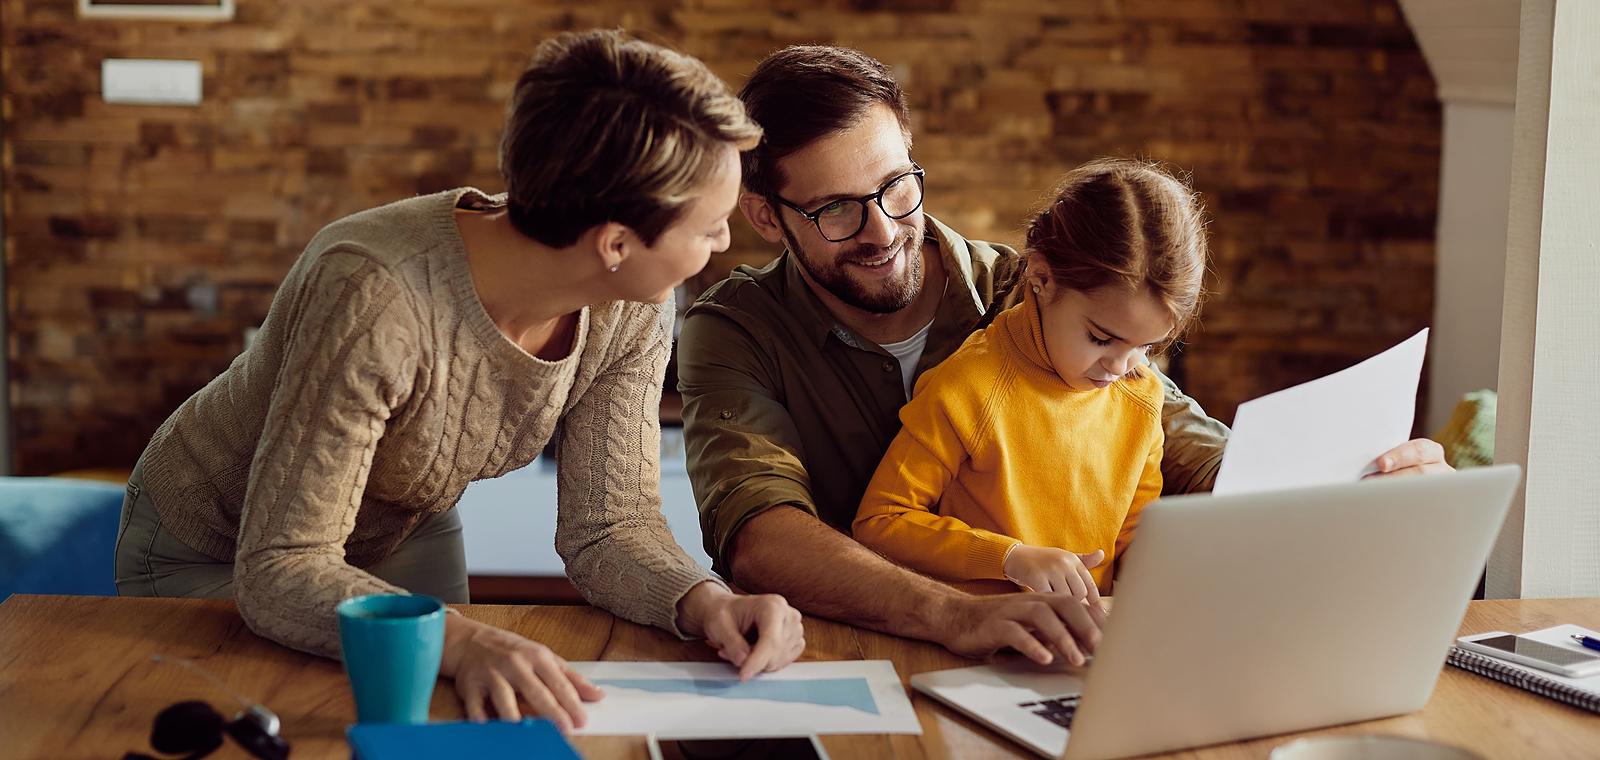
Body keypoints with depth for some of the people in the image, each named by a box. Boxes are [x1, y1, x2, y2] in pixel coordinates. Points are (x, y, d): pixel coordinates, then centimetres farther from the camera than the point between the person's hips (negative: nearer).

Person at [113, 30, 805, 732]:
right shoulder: (377, 294, -41)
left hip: (407, 533, 5)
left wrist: (705, 600, -39)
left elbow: (610, 524, -18)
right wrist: (462, 641, -57)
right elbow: (279, 574, -42)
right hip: (213, 560, -5)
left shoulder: (633, 315, -21)